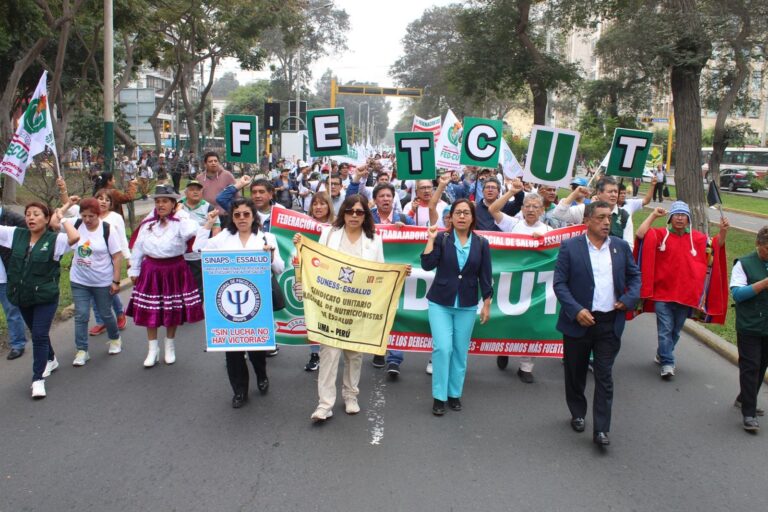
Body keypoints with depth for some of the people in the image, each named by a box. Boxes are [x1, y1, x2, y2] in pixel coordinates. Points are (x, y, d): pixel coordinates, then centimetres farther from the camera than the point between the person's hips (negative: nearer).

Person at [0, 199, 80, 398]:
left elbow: (74, 237, -32)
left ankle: (38, 379, 5)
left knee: (40, 336, -6)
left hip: (45, 298, -5)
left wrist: (62, 217, -19)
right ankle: (50, 360, 46)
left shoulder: (54, 239, -14)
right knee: (37, 334, 22)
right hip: (22, 296, 6)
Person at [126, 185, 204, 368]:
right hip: (151, 270, 3)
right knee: (149, 311, 6)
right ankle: (153, 350, 21)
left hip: (174, 270, -3)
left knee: (173, 311, 10)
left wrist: (180, 213, -19)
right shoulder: (147, 224, 3)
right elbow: (138, 248, 9)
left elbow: (192, 231, -33)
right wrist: (134, 270, 9)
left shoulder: (180, 222, -9)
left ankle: (170, 347, 31)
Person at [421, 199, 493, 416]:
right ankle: (439, 396, 3)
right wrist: (431, 239, -18)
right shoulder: (442, 239, -4)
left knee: (460, 351, 8)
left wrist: (487, 303, 1)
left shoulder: (481, 243, 0)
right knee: (443, 348, -9)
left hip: (467, 305, 2)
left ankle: (454, 394, 22)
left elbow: (485, 276, 3)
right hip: (440, 302, -2)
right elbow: (427, 265, -15)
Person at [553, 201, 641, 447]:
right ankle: (578, 414, 36)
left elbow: (635, 276, 15)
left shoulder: (621, 246, 4)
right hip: (579, 321, -1)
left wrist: (629, 299, -3)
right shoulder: (570, 247, -6)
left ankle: (601, 429, 8)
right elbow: (559, 283, -8)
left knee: (605, 376, 2)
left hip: (610, 323, 2)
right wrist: (576, 310, -18)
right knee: (575, 373, 13)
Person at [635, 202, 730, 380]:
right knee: (665, 330, -4)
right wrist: (653, 215, -12)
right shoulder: (660, 234, -3)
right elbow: (640, 234, -15)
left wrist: (723, 231, -9)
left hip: (686, 294, 3)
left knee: (676, 330, 14)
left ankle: (662, 356, 33)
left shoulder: (697, 238, 6)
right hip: (663, 292, -3)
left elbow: (717, 245, 10)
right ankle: (667, 364, 1)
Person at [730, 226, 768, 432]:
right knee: (750, 367, -3)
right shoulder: (744, 264, -5)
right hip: (749, 327, -5)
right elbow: (737, 293, -13)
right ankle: (749, 414, 3)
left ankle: (744, 400, 33)